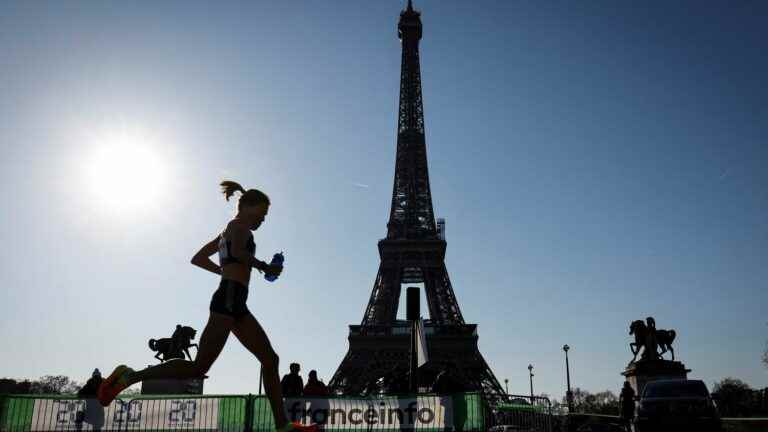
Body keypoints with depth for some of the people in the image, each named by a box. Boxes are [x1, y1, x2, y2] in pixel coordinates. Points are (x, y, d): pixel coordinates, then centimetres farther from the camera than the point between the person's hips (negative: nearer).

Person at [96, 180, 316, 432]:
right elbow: (238, 251, -21)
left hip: (235, 304, 10)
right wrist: (265, 267, -8)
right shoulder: (239, 225, 1)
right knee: (198, 367, -13)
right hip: (230, 298, -10)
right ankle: (130, 376, -4)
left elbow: (198, 258, 31)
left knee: (270, 359, 5)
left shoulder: (228, 231, 27)